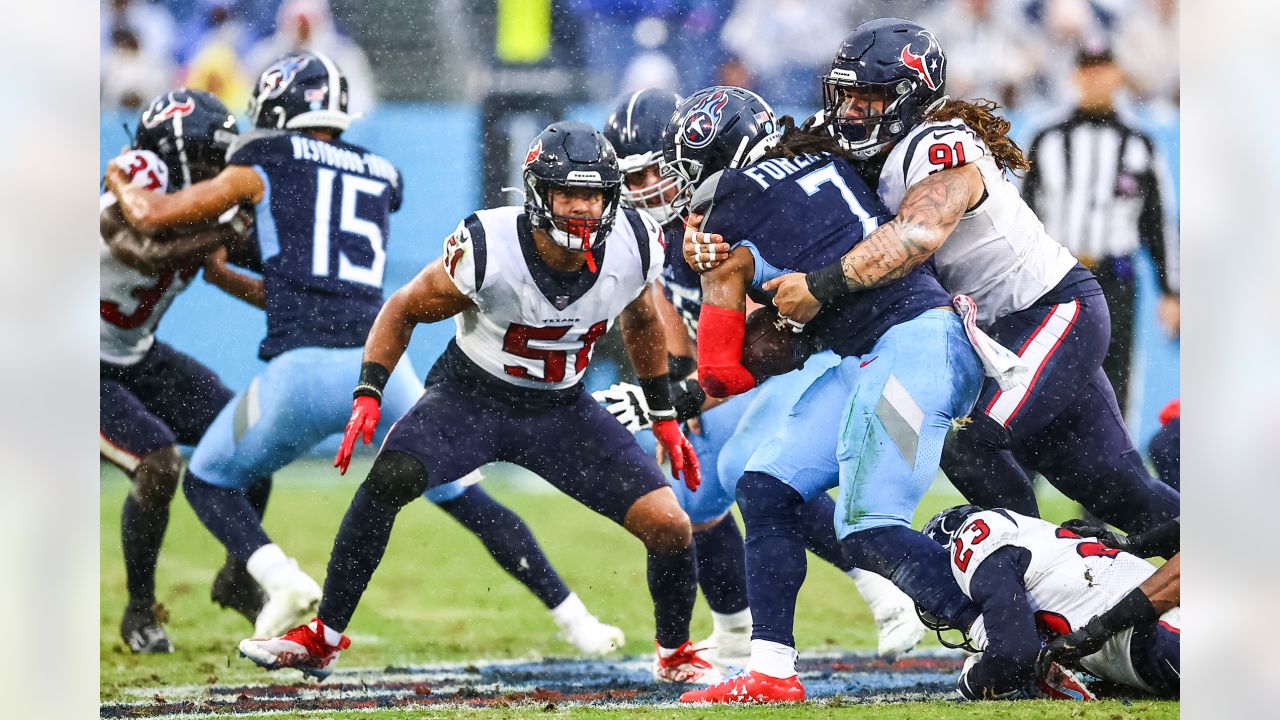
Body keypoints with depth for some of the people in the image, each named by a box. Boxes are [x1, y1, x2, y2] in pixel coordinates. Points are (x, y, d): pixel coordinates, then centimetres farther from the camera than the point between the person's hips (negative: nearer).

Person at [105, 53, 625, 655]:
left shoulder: (269, 162, 10)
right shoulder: (382, 178, 23)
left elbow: (150, 216, 12)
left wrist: (119, 181, 33)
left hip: (302, 370, -4)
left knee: (208, 482, 17)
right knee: (465, 498, 17)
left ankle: (280, 578, -9)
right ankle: (575, 620, 10)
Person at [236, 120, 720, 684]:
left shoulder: (633, 248, -16)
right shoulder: (488, 250, -26)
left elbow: (641, 322, 8)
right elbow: (405, 310, -8)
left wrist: (665, 419, 13)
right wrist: (368, 396, -19)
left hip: (561, 408, 3)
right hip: (470, 396, -3)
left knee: (669, 526, -10)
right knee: (388, 479, -30)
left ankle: (674, 654, 19)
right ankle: (322, 639, -15)